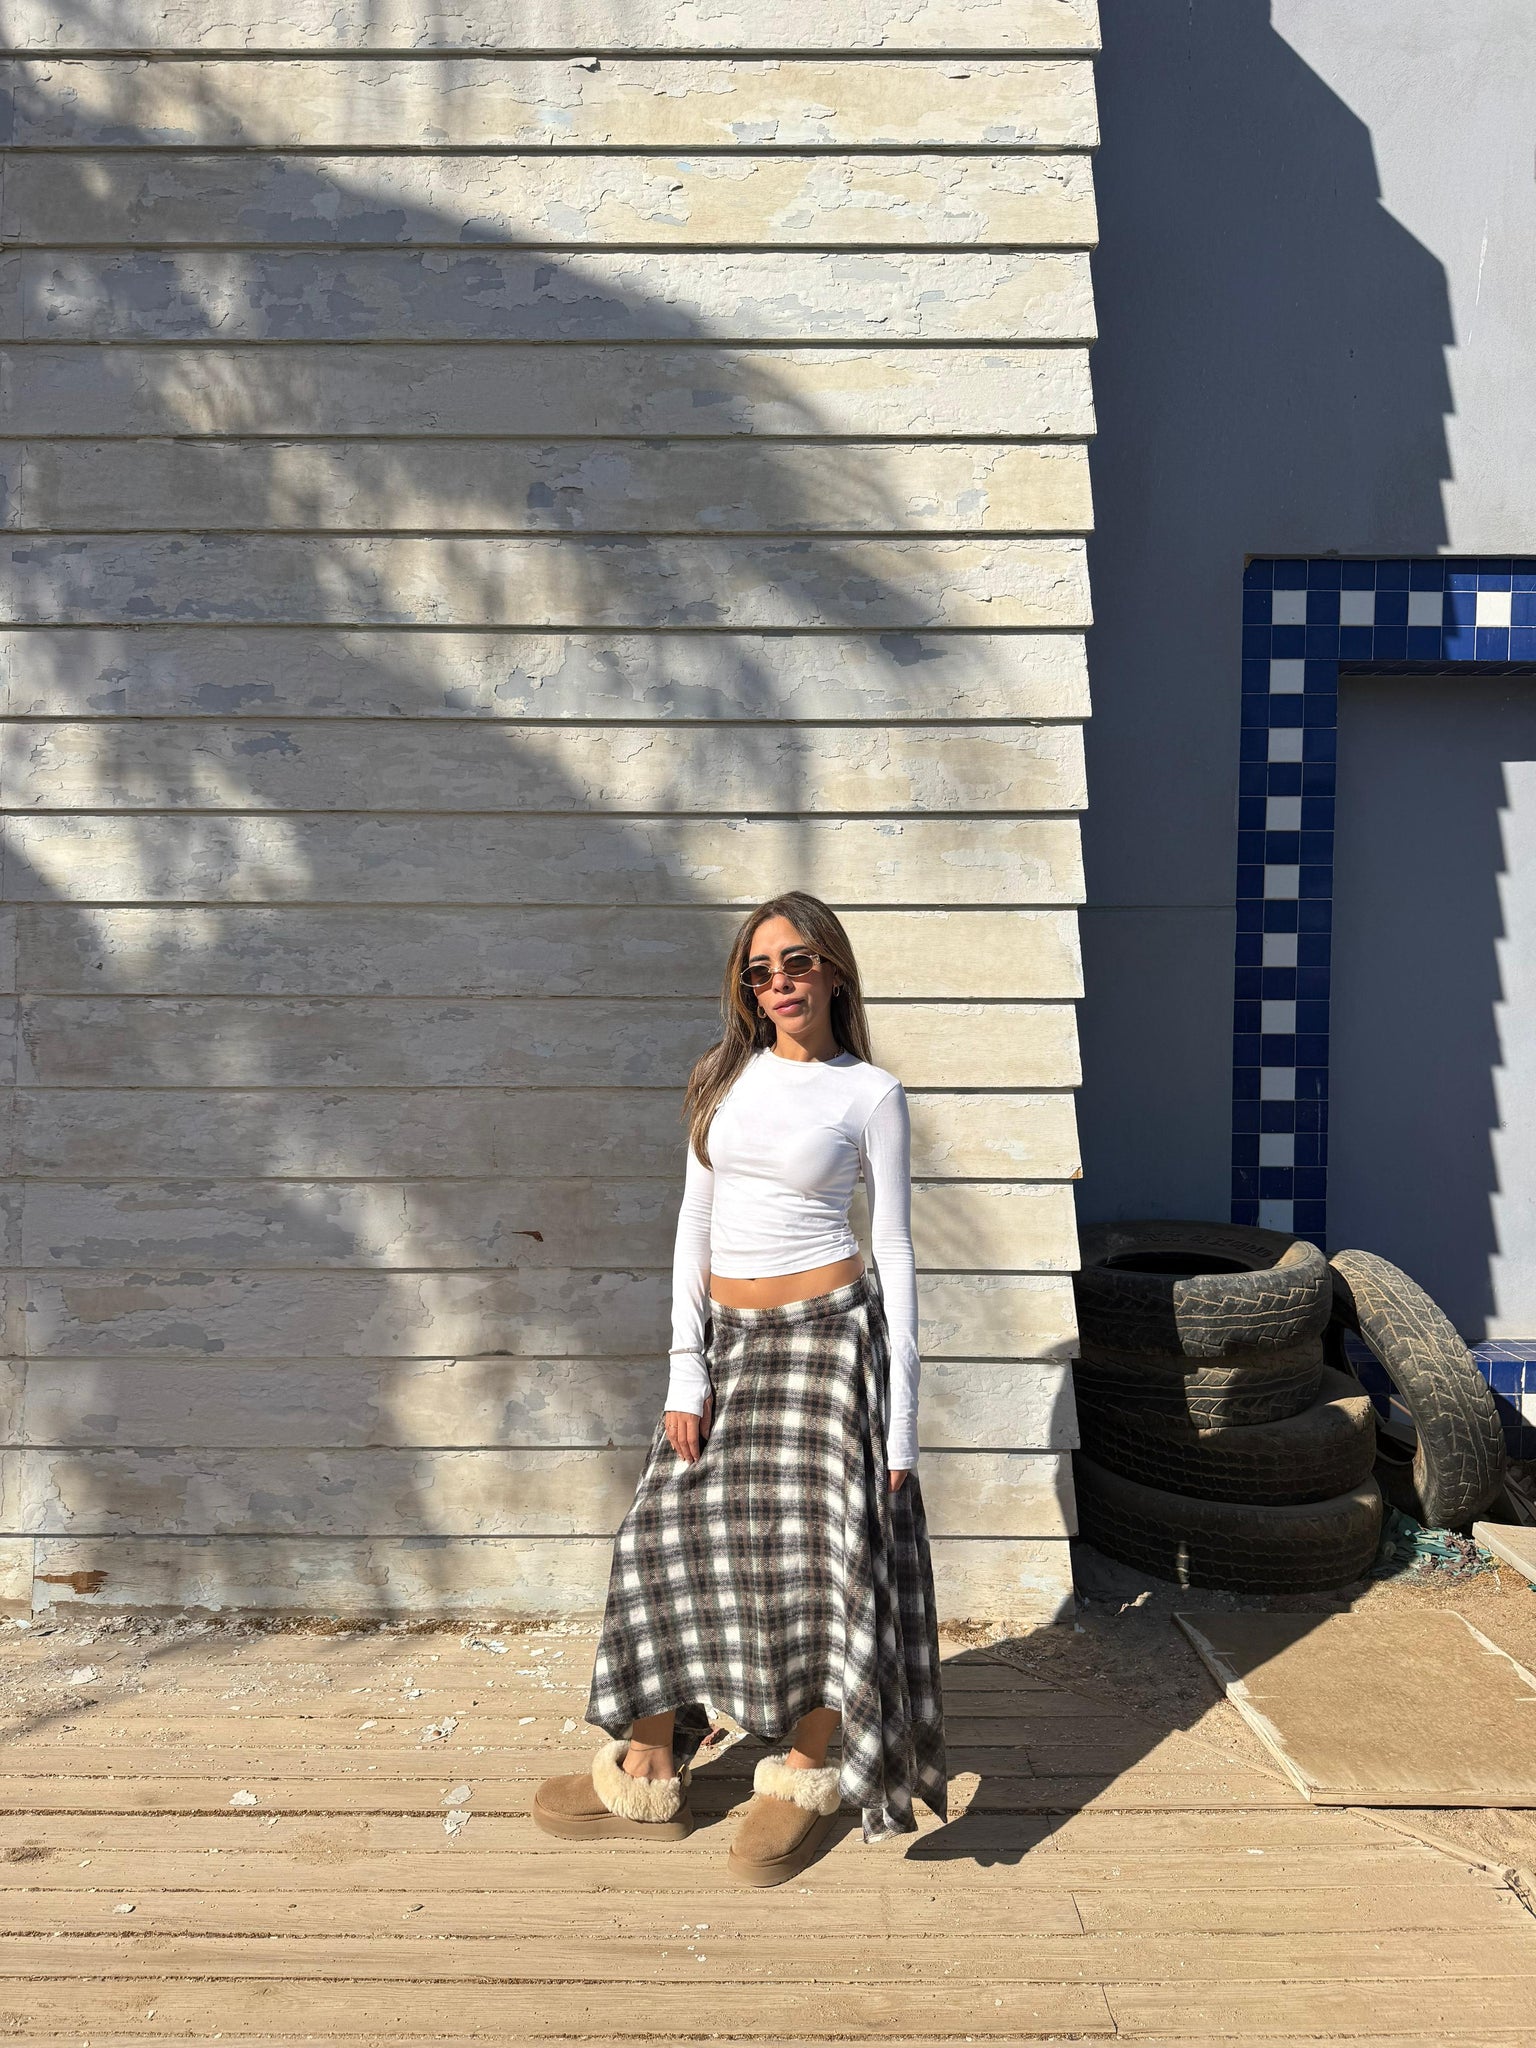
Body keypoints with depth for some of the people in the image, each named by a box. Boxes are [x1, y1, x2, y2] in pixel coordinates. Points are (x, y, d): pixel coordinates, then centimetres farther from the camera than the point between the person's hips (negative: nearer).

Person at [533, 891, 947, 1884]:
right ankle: (647, 1778, 23)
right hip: (727, 1337, 4)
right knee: (672, 1539, 7)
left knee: (818, 1556, -1)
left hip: (828, 1335, -4)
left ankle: (802, 1782, 21)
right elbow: (696, 1224, 6)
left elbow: (896, 1252, -3)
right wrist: (686, 1371, 0)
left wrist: (902, 1418, -7)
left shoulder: (872, 1094, -4)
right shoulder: (726, 1076, 6)